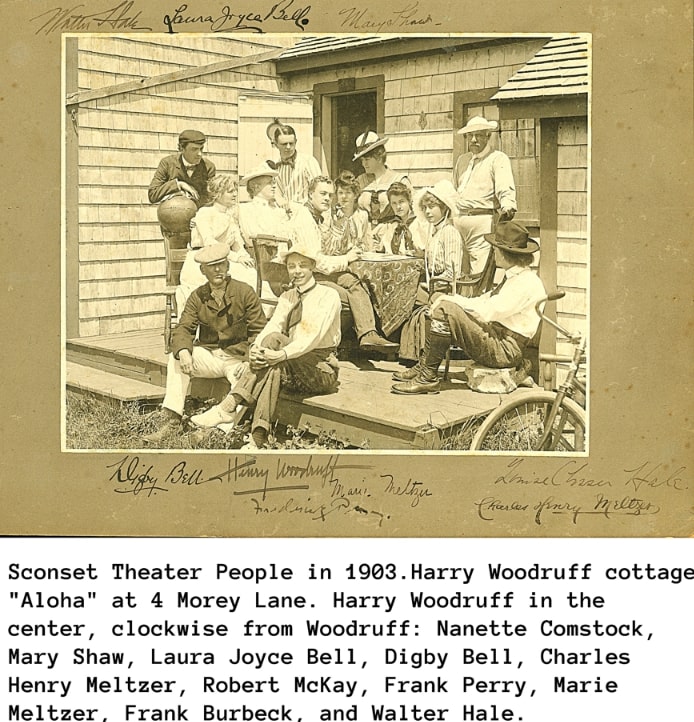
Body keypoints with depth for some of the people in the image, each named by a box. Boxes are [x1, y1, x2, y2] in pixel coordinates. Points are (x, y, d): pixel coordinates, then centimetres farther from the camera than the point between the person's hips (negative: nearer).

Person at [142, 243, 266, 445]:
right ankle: (172, 420, -20)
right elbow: (183, 329, -2)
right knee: (175, 360, -20)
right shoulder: (197, 297, 6)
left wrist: (248, 359, -23)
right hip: (208, 355, 3)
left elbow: (259, 332, -7)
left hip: (238, 357, -3)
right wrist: (183, 352, -25)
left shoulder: (245, 292, -5)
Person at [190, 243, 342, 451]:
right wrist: (255, 348, -26)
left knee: (274, 339, -31)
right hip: (295, 372, 5)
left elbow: (314, 336, -20)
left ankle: (230, 406, -40)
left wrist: (283, 354, -37)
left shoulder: (328, 296, -5)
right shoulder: (287, 298, 15)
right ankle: (257, 441, -45)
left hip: (321, 369, -5)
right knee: (275, 369, -32)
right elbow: (271, 326, -3)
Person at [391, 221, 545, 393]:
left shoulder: (527, 282, -17)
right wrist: (450, 300, 0)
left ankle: (428, 378, -15)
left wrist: (453, 301, -12)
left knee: (446, 310, -22)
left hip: (506, 350, -10)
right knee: (443, 306, 10)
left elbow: (488, 312, -22)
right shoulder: (513, 277, 16)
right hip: (495, 336, 10)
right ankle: (424, 366, 9)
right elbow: (485, 300, 14)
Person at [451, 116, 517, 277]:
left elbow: (505, 188, -18)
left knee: (479, 275, -12)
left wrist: (507, 207, -37)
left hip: (481, 220, -7)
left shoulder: (498, 159, -1)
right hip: (458, 220, 7)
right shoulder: (462, 160, 22)